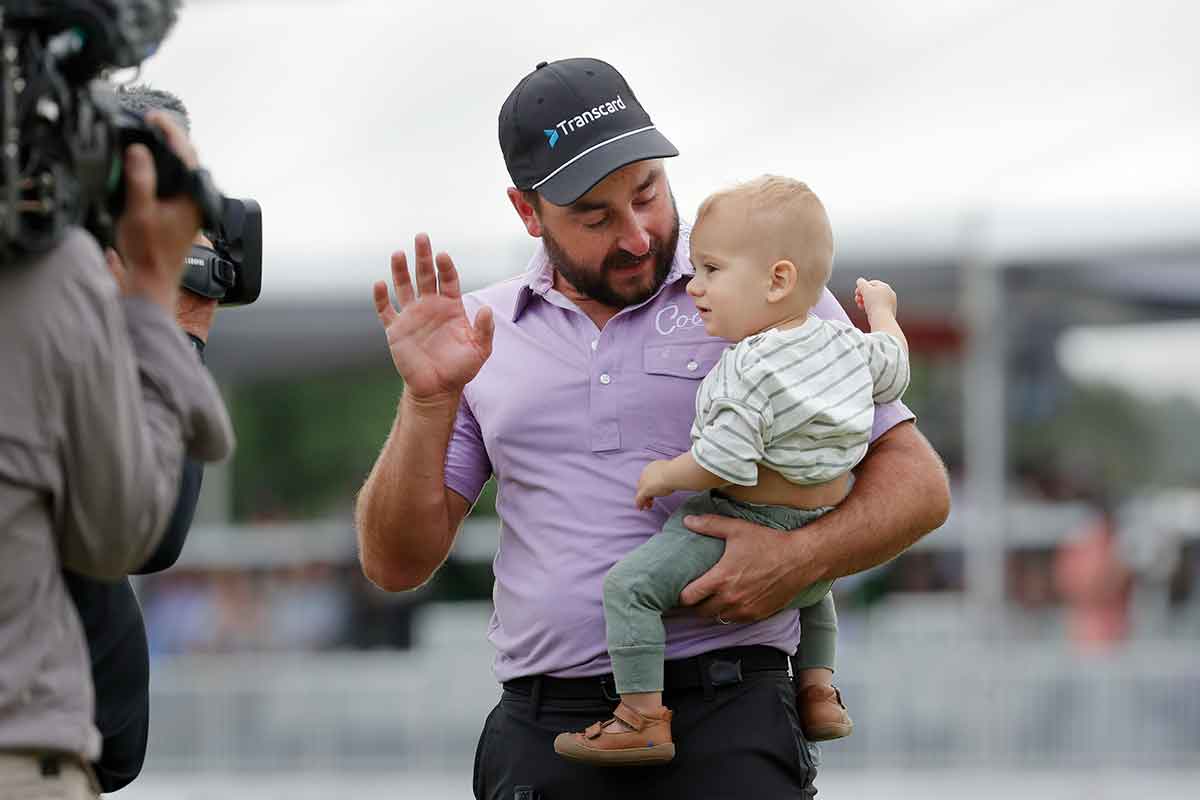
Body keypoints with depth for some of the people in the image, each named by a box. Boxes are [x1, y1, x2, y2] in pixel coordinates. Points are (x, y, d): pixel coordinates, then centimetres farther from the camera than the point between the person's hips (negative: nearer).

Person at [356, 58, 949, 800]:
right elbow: (397, 562, 10)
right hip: (544, 736, 2)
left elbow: (917, 485, 5)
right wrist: (429, 399, -5)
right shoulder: (483, 334, 12)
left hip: (726, 718, -2)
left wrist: (803, 559, -13)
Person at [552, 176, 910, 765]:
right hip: (825, 530, 9)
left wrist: (663, 475, -9)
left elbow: (721, 466, -27)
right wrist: (882, 310, 40)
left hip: (747, 526, -9)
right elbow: (893, 369, 22)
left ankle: (642, 718, -16)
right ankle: (818, 692, 38)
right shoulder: (844, 342, 1)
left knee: (629, 585, -13)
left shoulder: (749, 373, -24)